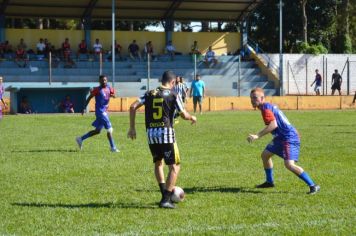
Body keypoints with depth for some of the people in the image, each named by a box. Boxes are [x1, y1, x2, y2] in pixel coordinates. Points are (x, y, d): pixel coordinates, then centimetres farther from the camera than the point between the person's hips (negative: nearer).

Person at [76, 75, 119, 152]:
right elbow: (89, 98, -5)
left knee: (97, 131, 13)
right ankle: (113, 147, -1)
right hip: (100, 111, -8)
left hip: (104, 112, 8)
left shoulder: (109, 88, 8)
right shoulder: (97, 90, -9)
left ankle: (81, 139, 24)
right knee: (109, 129, -9)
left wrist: (112, 95, -15)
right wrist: (84, 108, -8)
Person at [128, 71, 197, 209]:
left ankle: (165, 195, 22)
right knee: (175, 166, 3)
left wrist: (132, 128, 9)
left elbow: (133, 107, 3)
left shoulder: (150, 94, 11)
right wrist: (192, 118, 21)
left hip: (151, 133, 5)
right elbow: (184, 115, -2)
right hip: (166, 133, -5)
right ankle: (166, 200, -6)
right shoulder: (173, 95, 0)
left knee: (158, 163, 25)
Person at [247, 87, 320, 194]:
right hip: (281, 137, 11)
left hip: (289, 138, -11)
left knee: (289, 164, -22)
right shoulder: (269, 106, 15)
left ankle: (313, 186, -18)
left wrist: (257, 136, -28)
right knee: (265, 154, 21)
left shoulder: (265, 107, -15)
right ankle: (269, 182, 37)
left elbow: (273, 125, -29)